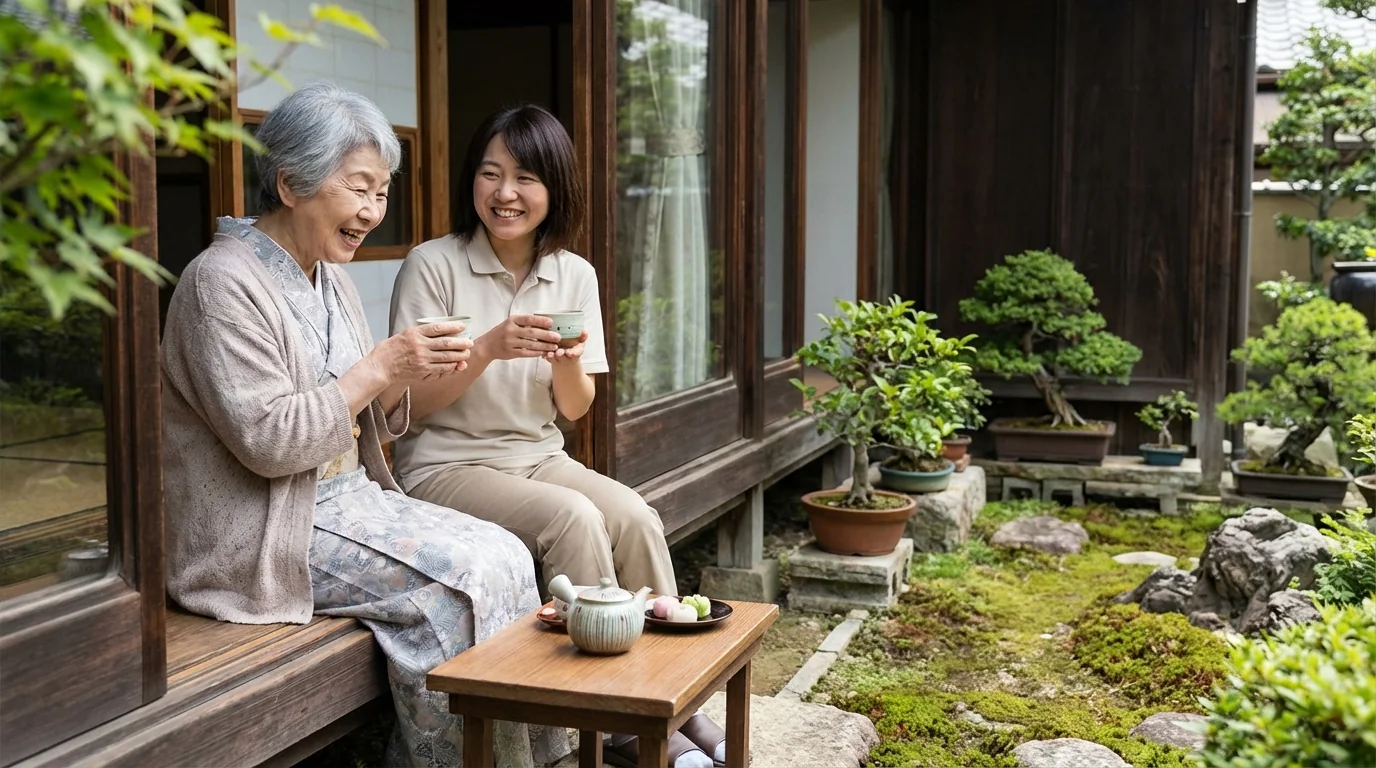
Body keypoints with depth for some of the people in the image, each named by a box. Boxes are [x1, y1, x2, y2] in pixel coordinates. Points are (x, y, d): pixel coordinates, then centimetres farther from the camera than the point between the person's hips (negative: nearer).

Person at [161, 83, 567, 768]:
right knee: (459, 577, -22)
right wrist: (380, 365, -21)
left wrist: (408, 379, -5)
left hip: (349, 498, 8)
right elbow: (267, 440, -21)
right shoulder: (223, 282, -14)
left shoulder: (329, 276, 14)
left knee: (506, 556, -10)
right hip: (265, 532, -8)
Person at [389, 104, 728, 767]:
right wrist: (488, 348, -25)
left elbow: (574, 410, 5)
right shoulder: (432, 265, -9)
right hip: (445, 466, -4)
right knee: (575, 520, -29)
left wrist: (568, 362, -17)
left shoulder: (574, 274, 4)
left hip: (539, 458, 5)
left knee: (634, 518, -23)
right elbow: (409, 404, -11)